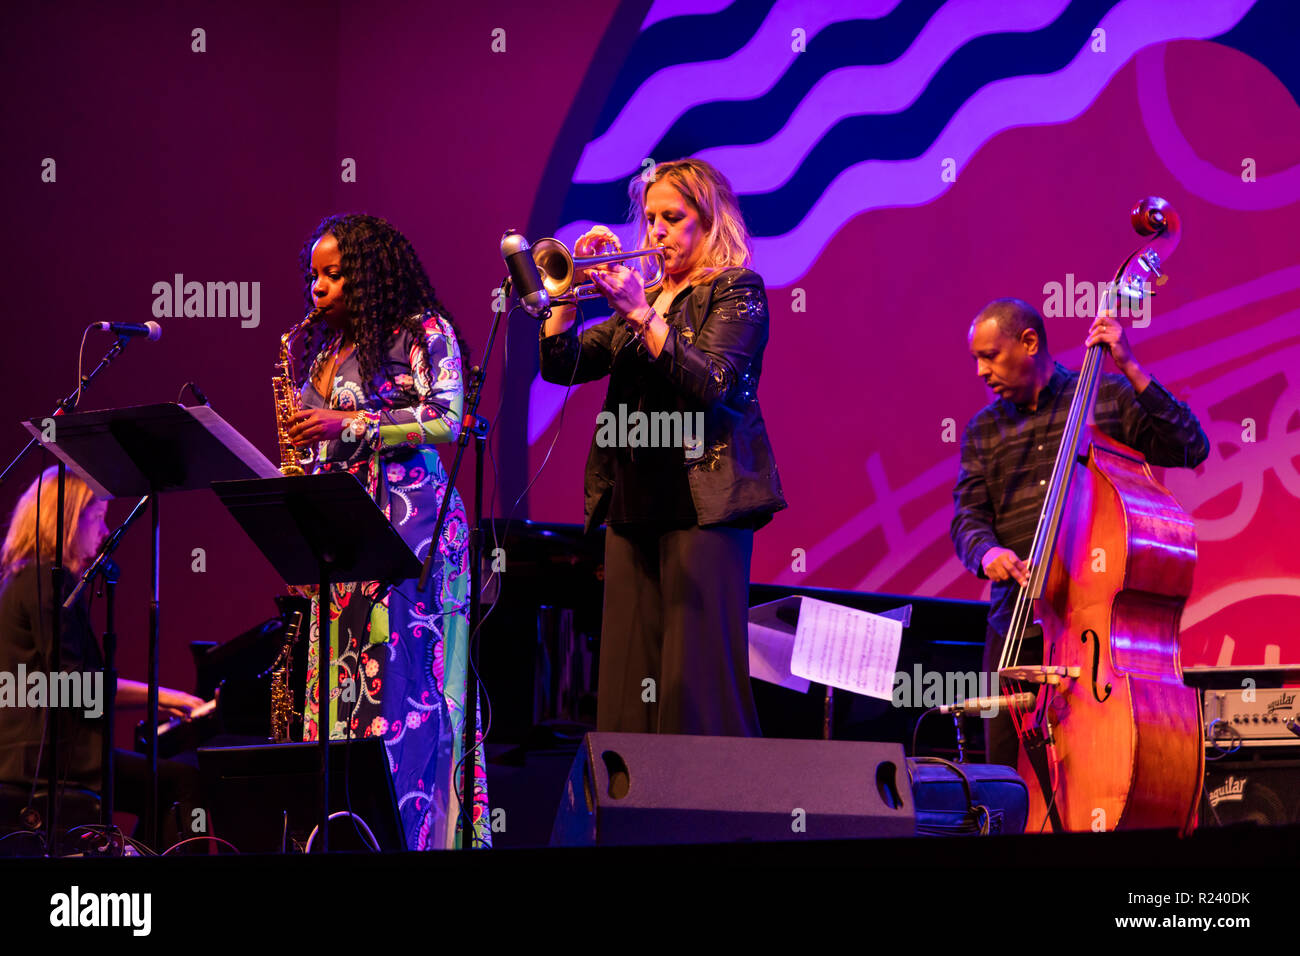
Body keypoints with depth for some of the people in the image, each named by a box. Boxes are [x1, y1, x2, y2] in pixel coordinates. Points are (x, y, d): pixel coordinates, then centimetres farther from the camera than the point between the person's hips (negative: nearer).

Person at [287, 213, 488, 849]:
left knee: (402, 670, -11)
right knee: (339, 671, 0)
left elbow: (446, 421, -11)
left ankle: (418, 826, -10)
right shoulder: (326, 346, 20)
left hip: (408, 516, -7)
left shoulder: (423, 331, -1)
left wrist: (350, 424, -14)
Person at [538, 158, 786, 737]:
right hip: (633, 499, 7)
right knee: (631, 676, 2)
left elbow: (710, 381, -14)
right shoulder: (641, 294, 20)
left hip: (703, 500, -7)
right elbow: (561, 365, 13)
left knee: (698, 679, -11)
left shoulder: (737, 291, 1)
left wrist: (641, 313, -18)